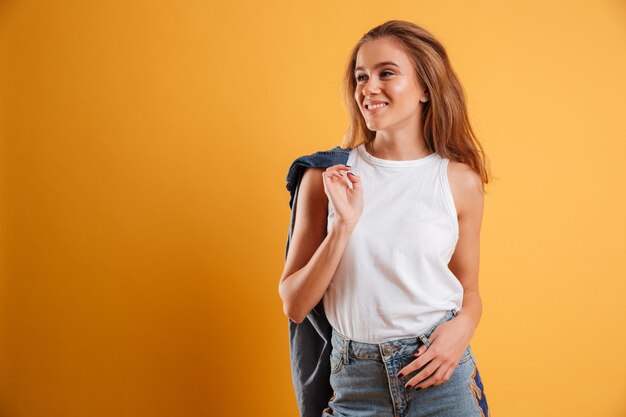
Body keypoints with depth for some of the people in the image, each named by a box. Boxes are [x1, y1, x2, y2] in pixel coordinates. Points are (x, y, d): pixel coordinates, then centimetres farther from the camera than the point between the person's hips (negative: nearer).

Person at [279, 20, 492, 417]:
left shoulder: (459, 180, -3)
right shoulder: (326, 176, -4)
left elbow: (469, 292, 7)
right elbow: (295, 305, -5)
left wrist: (462, 327, -14)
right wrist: (344, 224, -17)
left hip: (440, 375, 0)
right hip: (355, 383, 0)